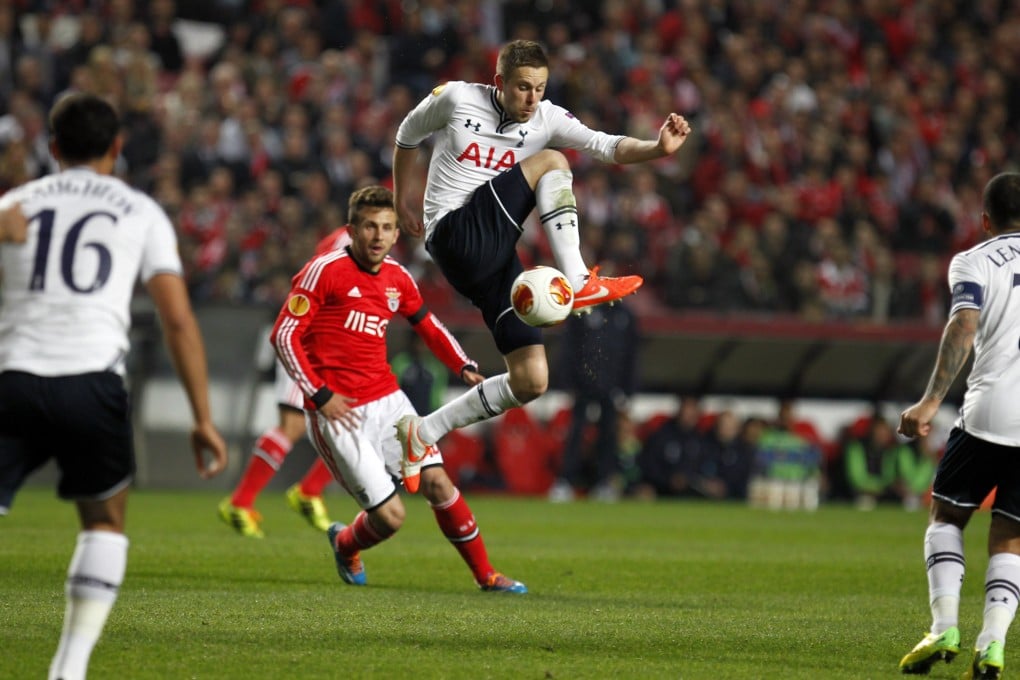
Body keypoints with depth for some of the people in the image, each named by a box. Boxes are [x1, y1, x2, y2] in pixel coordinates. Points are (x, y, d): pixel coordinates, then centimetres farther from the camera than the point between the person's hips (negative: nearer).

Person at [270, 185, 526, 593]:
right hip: (337, 410, -6)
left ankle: (485, 575, 9)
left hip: (387, 401, 6)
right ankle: (344, 545, 25)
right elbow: (283, 335, -12)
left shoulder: (398, 279, 9)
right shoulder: (324, 271, -10)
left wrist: (464, 368, 8)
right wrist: (320, 395, -17)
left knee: (437, 482, -6)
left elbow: (428, 326, 25)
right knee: (390, 516, -9)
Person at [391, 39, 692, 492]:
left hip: (496, 255, 5)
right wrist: (403, 198, 23)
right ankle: (578, 283, -28)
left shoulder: (547, 119, 4)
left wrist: (658, 148, -29)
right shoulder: (456, 99, -3)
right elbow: (408, 136, 16)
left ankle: (423, 433, 10)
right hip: (455, 237, -5)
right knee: (550, 162, -18)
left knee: (531, 381, -3)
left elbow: (608, 147, -11)